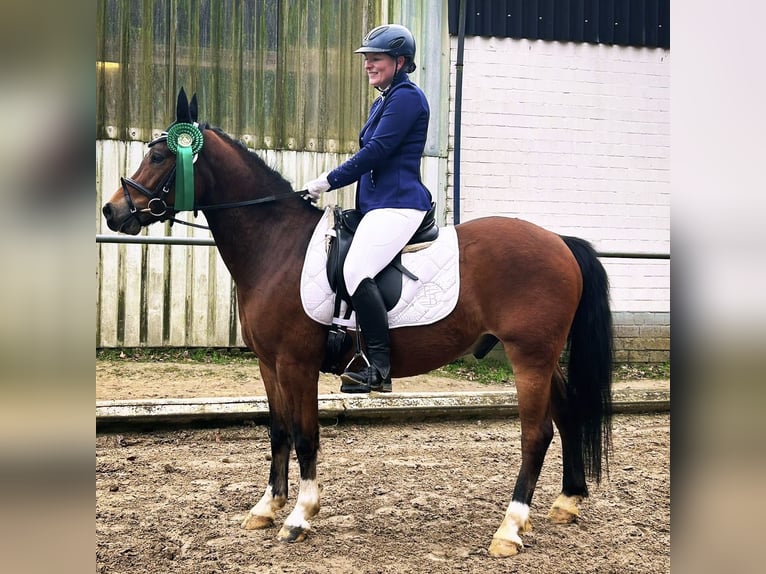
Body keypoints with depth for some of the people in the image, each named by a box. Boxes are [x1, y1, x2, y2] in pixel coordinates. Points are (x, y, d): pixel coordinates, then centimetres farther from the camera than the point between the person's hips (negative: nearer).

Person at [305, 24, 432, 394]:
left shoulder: (406, 97, -7)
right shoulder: (383, 101, 24)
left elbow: (376, 151, -16)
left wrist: (328, 181, -12)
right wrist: (327, 184, 17)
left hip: (398, 204, -11)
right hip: (378, 204, 11)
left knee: (357, 271, -28)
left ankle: (379, 369, -29)